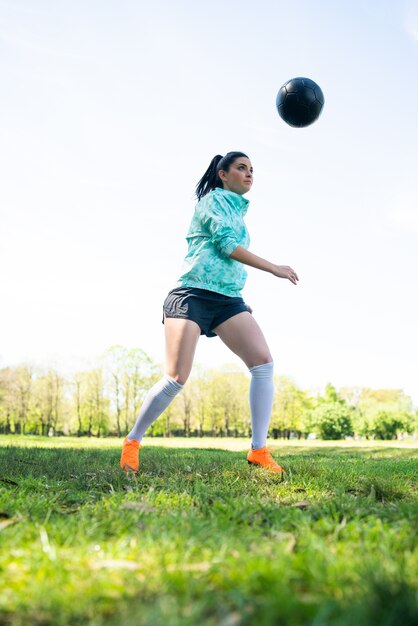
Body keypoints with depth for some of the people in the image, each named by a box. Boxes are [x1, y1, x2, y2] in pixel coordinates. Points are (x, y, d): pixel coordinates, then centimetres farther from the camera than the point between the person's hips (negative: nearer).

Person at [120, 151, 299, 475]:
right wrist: (275, 268, -10)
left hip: (228, 301, 7)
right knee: (176, 379, -12)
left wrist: (241, 299, 23)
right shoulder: (213, 199, 1)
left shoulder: (238, 210, 25)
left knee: (264, 362, -12)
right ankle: (132, 442, 8)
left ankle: (259, 450, -8)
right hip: (193, 295, -7)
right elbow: (226, 245, -13)